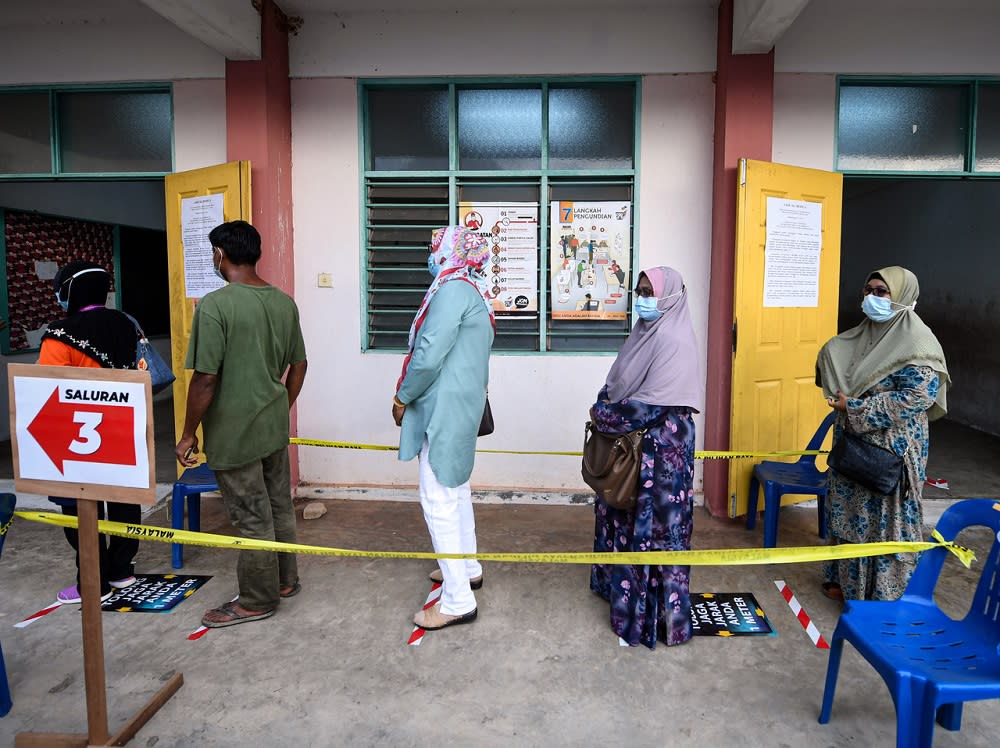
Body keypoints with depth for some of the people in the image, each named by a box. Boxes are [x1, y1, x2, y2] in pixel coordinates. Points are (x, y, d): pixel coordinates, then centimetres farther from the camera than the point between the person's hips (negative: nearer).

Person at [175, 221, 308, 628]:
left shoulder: (215, 306, -18)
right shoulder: (284, 302, 3)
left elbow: (205, 379, -19)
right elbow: (298, 366, 10)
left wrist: (188, 434, -8)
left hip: (234, 434, -7)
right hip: (275, 427, 7)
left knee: (253, 518, 5)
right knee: (279, 506, 19)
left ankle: (257, 601, 21)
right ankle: (285, 579, 35)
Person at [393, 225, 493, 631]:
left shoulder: (453, 289, -17)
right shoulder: (473, 292, 14)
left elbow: (429, 354, -23)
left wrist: (403, 397, -9)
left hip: (444, 410, -11)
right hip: (462, 405, 11)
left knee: (439, 499, -6)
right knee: (456, 490, 21)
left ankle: (458, 600, 0)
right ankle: (467, 568, 37)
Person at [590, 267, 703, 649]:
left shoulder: (669, 338, -19)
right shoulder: (649, 330, 10)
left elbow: (651, 403, -24)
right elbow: (623, 383, 13)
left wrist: (604, 416, -14)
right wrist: (605, 407, -5)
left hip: (661, 442, -10)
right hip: (638, 439, 10)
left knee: (656, 521, 0)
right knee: (629, 511, 19)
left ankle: (659, 606, 13)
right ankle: (624, 583, 36)